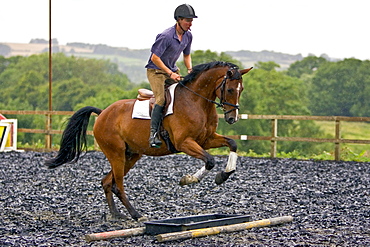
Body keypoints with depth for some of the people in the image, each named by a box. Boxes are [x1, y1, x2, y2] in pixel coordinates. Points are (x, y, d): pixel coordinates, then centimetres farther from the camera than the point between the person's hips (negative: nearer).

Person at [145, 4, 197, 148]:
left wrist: (190, 69, -1)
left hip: (172, 70, 8)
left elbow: (186, 55, 18)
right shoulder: (166, 36, -23)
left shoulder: (188, 36, 2)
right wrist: (170, 74, -21)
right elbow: (155, 57, -21)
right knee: (162, 99, -26)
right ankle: (153, 133, -28)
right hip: (155, 71, -8)